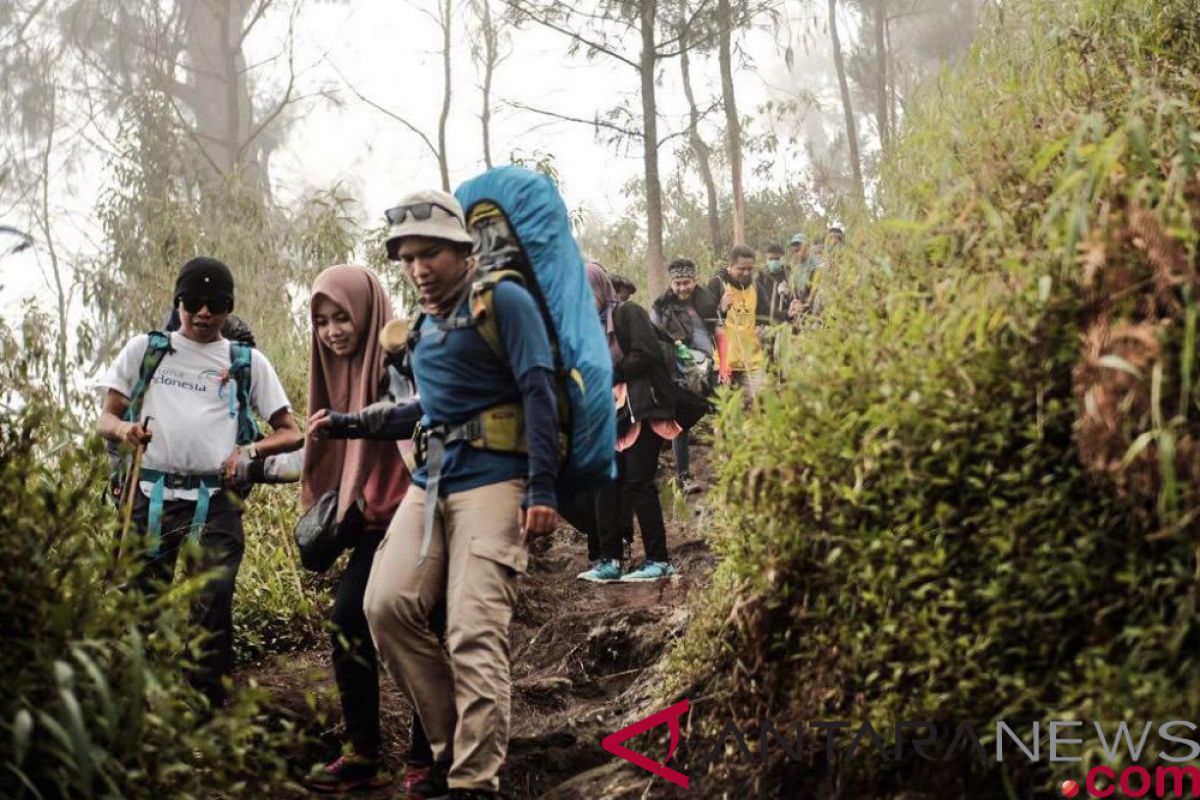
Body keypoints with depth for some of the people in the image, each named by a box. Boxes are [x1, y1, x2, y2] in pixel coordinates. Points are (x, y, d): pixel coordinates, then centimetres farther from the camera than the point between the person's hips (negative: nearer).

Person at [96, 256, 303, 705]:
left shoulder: (247, 362, 14)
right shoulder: (145, 349, 16)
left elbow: (291, 433, 13)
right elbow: (104, 420, 14)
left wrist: (250, 452, -7)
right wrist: (124, 429, -10)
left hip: (215, 503, -1)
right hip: (150, 497, 1)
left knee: (211, 614, -6)